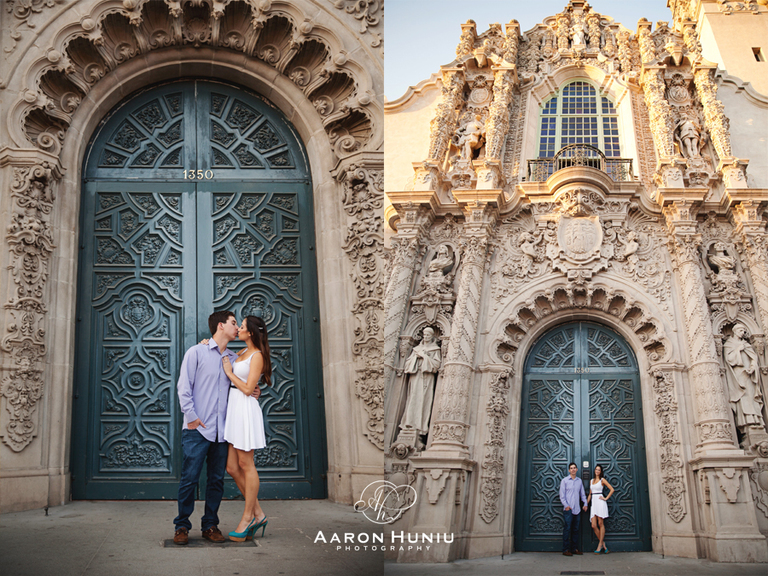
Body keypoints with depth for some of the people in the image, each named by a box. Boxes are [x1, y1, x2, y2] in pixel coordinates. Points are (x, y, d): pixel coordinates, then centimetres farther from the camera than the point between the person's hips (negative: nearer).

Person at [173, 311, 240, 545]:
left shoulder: (233, 359, 15)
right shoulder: (196, 352, 2)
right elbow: (184, 386, -3)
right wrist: (191, 416, -9)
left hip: (221, 430, 5)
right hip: (197, 429, -4)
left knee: (217, 480, 6)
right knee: (189, 478, -4)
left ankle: (210, 525, 15)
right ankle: (182, 526, 7)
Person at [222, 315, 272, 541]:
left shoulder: (257, 355, -9)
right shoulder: (243, 352, 16)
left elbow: (248, 389, -15)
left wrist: (229, 372, -5)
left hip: (245, 410, -9)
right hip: (233, 409, 9)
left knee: (245, 464, -3)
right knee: (232, 467, 6)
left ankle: (247, 518, 5)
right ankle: (258, 513, 14)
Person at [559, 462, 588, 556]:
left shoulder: (579, 481, 14)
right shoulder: (564, 481, 1)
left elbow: (582, 493, 20)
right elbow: (562, 495, -2)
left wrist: (585, 503, 9)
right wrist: (566, 505, -11)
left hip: (577, 509, 4)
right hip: (568, 509, -4)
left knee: (575, 529, 7)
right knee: (567, 528, -7)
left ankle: (574, 548, 15)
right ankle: (566, 550, -4)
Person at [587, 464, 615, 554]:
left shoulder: (602, 480, 3)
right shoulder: (591, 481, 19)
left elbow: (612, 489, -3)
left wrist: (606, 498, -6)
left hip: (600, 502, -5)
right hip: (593, 503, 5)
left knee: (600, 524, -4)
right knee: (594, 526, -4)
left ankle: (600, 545, -1)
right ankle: (604, 546, 5)